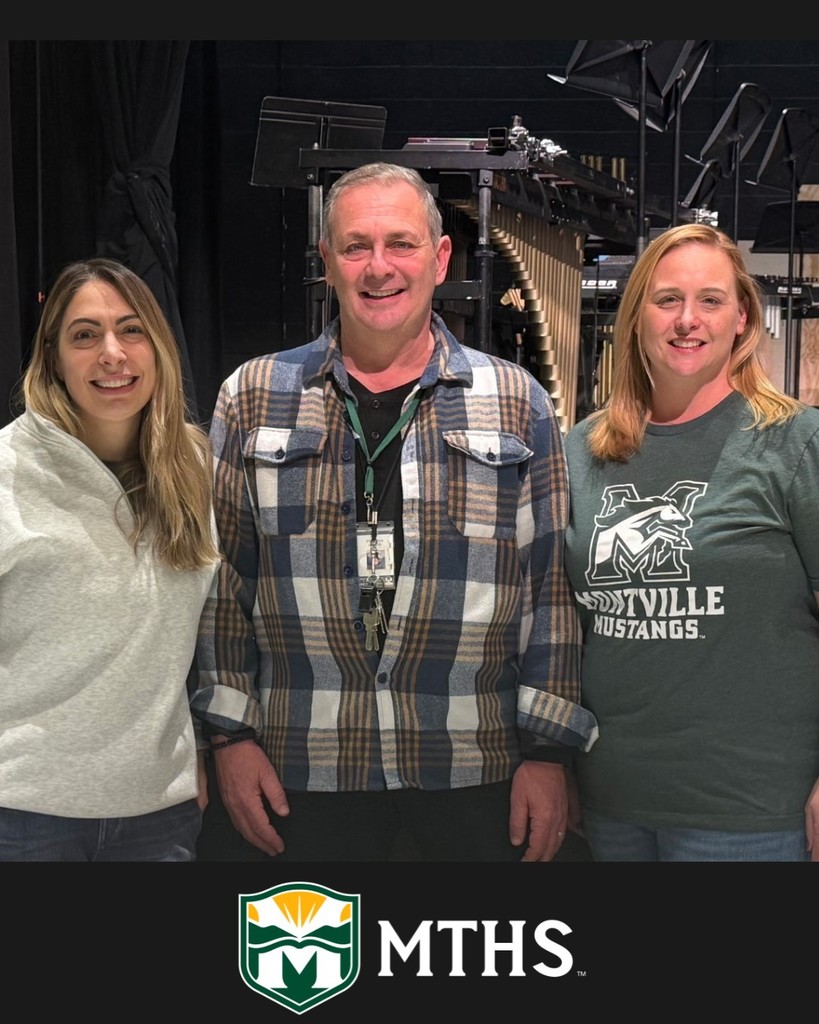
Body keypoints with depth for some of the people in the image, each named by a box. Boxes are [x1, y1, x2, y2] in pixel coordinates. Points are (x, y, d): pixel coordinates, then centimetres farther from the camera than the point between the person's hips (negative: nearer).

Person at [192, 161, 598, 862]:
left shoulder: (517, 403, 4)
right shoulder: (254, 399, 5)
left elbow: (552, 585, 3)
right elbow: (223, 577, 6)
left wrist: (549, 750, -1)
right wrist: (232, 733, 2)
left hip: (477, 771, 0)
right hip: (302, 772, 0)